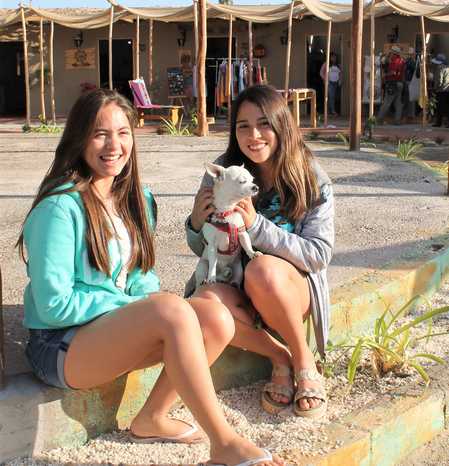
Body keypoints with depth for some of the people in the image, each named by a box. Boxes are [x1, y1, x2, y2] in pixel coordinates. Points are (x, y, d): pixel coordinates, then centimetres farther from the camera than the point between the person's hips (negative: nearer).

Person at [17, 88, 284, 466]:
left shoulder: (137, 200, 8)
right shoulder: (60, 207, -16)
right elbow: (54, 306, -17)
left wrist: (147, 300, -8)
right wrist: (134, 305, -14)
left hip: (115, 330, 7)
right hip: (62, 346, -7)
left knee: (217, 319, -16)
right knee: (173, 310, -32)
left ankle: (152, 419, -1)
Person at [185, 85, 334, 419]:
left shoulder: (313, 179, -6)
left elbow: (320, 253, -13)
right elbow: (203, 251, 6)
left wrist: (256, 225, -25)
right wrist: (196, 224, -19)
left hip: (292, 291, -1)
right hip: (236, 291, 2)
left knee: (263, 268, -36)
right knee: (205, 302, -32)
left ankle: (304, 360, -9)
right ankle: (280, 357, -6)